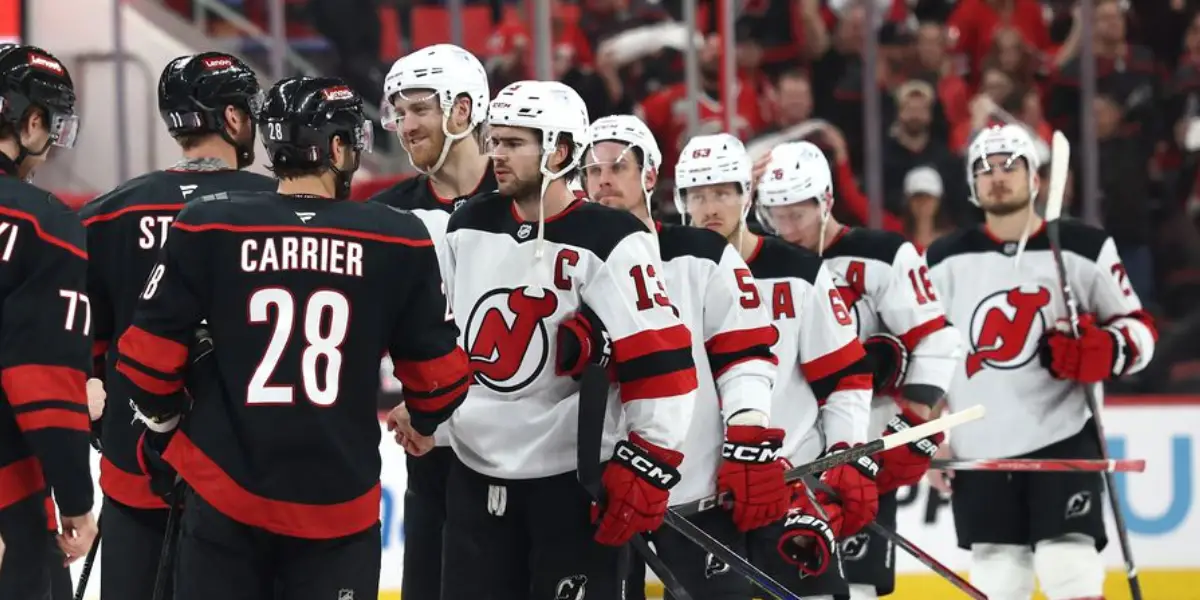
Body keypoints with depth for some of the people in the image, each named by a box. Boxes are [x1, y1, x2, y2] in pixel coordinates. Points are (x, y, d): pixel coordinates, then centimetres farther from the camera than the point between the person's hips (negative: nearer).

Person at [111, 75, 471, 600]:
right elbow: (436, 371, 3)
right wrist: (426, 421, 26)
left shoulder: (208, 227, -5)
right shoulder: (398, 242, -4)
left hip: (226, 494, 0)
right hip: (339, 505, 0)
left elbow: (149, 356, -3)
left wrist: (164, 423, 17)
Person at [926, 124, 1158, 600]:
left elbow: (1138, 329, 4)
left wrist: (1103, 351, -18)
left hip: (1063, 438, -3)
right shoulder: (945, 261, 7)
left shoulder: (1084, 249, 0)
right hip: (978, 451, 3)